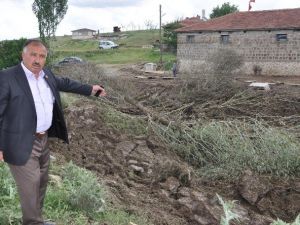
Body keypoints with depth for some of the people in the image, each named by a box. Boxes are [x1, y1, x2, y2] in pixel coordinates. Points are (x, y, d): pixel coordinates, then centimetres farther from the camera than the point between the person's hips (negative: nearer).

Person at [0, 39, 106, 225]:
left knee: (41, 184, 20)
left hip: (43, 140, 8)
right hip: (22, 145, -8)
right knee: (31, 189, 0)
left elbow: (64, 83, 22)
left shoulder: (46, 74, 5)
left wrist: (90, 89, 24)